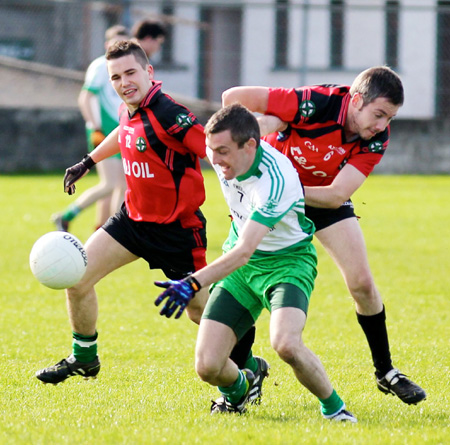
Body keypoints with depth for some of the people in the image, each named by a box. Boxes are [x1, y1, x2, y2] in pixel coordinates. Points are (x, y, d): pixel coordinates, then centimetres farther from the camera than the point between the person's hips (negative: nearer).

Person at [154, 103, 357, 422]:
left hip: (287, 261, -6)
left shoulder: (276, 180, -33)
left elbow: (244, 252, -39)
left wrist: (194, 284, -49)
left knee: (286, 344, -35)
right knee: (207, 366, -9)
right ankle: (238, 388, 29)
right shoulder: (227, 157, -12)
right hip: (239, 264, 6)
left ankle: (334, 408, -7)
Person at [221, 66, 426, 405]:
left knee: (362, 283, -4)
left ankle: (385, 372, 13)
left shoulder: (376, 138, -22)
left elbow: (337, 195, -30)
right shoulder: (315, 104, -34)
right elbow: (232, 97, -29)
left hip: (325, 197, 3)